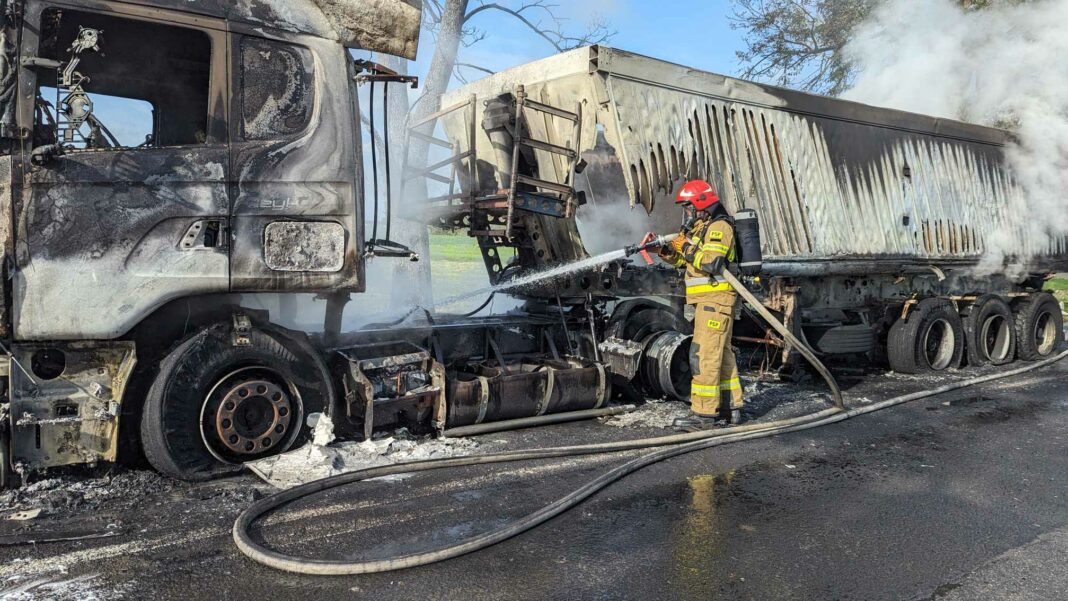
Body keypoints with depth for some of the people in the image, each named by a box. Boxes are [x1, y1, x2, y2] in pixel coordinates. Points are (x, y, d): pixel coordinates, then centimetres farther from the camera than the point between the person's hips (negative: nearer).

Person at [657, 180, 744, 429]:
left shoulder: (719, 226, -11)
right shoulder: (700, 227, 19)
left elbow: (710, 263, -24)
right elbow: (683, 261, 21)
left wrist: (686, 247, -13)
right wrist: (666, 250, 4)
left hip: (715, 299, -10)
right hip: (706, 300, 10)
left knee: (704, 355, -12)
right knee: (721, 353, 15)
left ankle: (703, 413, -10)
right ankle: (732, 406, 23)